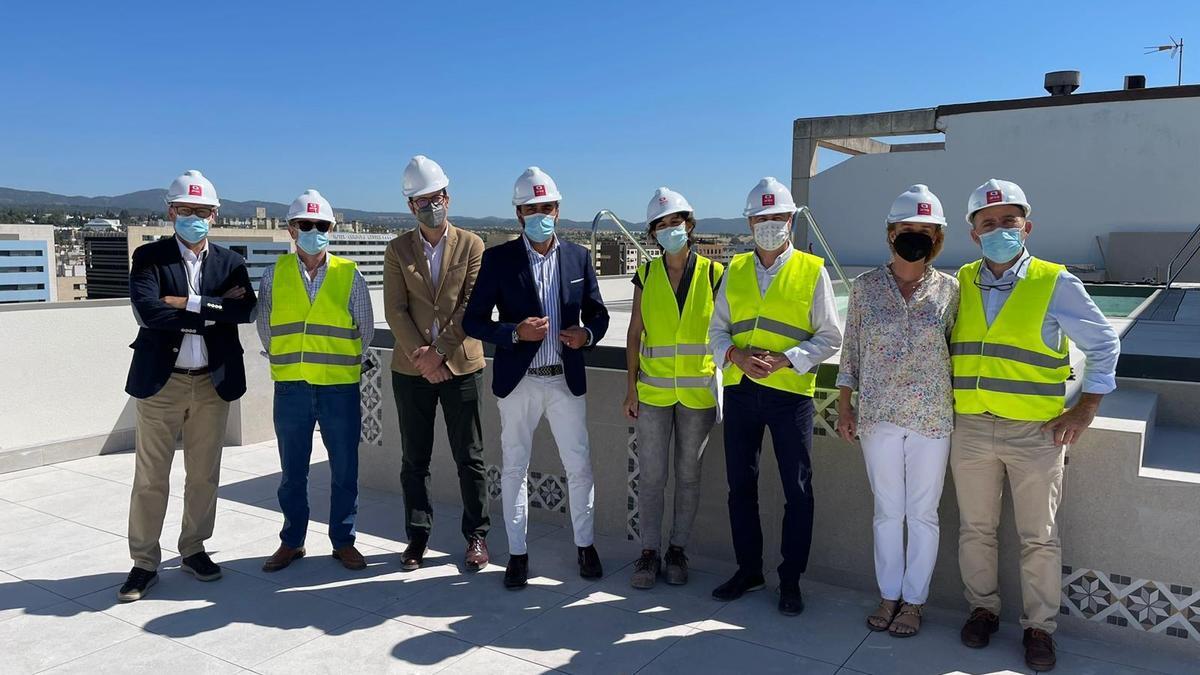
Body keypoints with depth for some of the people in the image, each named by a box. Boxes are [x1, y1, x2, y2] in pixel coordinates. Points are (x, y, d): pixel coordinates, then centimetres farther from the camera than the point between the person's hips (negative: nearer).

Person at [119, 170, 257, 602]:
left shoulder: (230, 262, 7)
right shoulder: (149, 257, 0)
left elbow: (245, 310, -11)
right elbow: (148, 311, -17)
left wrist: (189, 303, -16)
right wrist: (213, 311, -15)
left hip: (213, 383, 2)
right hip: (161, 382, -2)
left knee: (204, 475, 12)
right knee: (150, 477, 5)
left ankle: (193, 549, 28)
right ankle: (145, 562, 17)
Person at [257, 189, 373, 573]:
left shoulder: (349, 274, 0)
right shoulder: (274, 274, 3)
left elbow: (365, 328, 6)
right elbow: (265, 327, 10)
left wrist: (347, 364, 9)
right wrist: (285, 362, 10)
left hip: (340, 387, -1)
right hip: (291, 387, 1)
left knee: (344, 470, 6)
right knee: (292, 471, 11)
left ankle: (343, 541, 21)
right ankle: (291, 541, 26)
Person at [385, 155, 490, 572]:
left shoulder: (471, 246, 1)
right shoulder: (398, 250, 5)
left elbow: (472, 306, -6)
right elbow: (395, 310, -2)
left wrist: (438, 351, -13)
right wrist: (421, 355, -13)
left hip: (461, 364, -1)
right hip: (411, 369, 2)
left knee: (469, 457, 6)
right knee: (415, 459, 9)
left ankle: (477, 535, 18)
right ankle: (417, 536, 22)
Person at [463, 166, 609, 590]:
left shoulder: (578, 257, 3)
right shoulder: (498, 259, -4)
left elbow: (598, 313, 10)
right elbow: (472, 321, -4)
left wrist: (587, 334, -12)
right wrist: (515, 333, -20)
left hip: (566, 380, 2)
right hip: (518, 381, -1)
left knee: (579, 466, 8)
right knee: (515, 468, 8)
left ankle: (585, 545, 27)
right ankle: (517, 553, 23)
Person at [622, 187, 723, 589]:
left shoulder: (712, 274, -1)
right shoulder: (645, 275, 2)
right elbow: (634, 334, 5)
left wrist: (721, 388, -2)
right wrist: (631, 388, 1)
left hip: (698, 392, 0)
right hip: (653, 390, 1)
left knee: (688, 474, 9)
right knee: (651, 475, 4)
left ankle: (677, 549, 23)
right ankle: (649, 552, 17)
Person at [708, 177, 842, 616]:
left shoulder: (812, 271, -1)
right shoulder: (735, 270, 10)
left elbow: (830, 336, -3)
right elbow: (717, 330, 11)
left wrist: (784, 360, -17)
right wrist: (736, 355, -10)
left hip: (790, 393, -3)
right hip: (740, 390, 4)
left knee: (798, 491, 3)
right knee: (740, 485, 11)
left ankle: (791, 580, 19)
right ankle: (748, 569, 27)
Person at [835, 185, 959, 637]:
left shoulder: (950, 289, -1)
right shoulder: (865, 286, 1)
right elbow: (851, 352, 6)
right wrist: (844, 408, 3)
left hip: (933, 417, -1)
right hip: (878, 415, 1)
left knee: (923, 513, 8)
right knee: (887, 511, 11)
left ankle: (914, 601, 23)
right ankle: (889, 595, 26)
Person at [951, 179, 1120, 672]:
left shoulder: (1055, 284, -4)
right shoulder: (960, 284, 4)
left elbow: (1104, 344, 4)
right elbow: (940, 346, 16)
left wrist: (1085, 408, -3)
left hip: (1035, 431, -3)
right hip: (970, 428, 3)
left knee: (1038, 538, 7)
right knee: (975, 530, 13)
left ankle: (1039, 627, 23)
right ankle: (983, 608, 31)